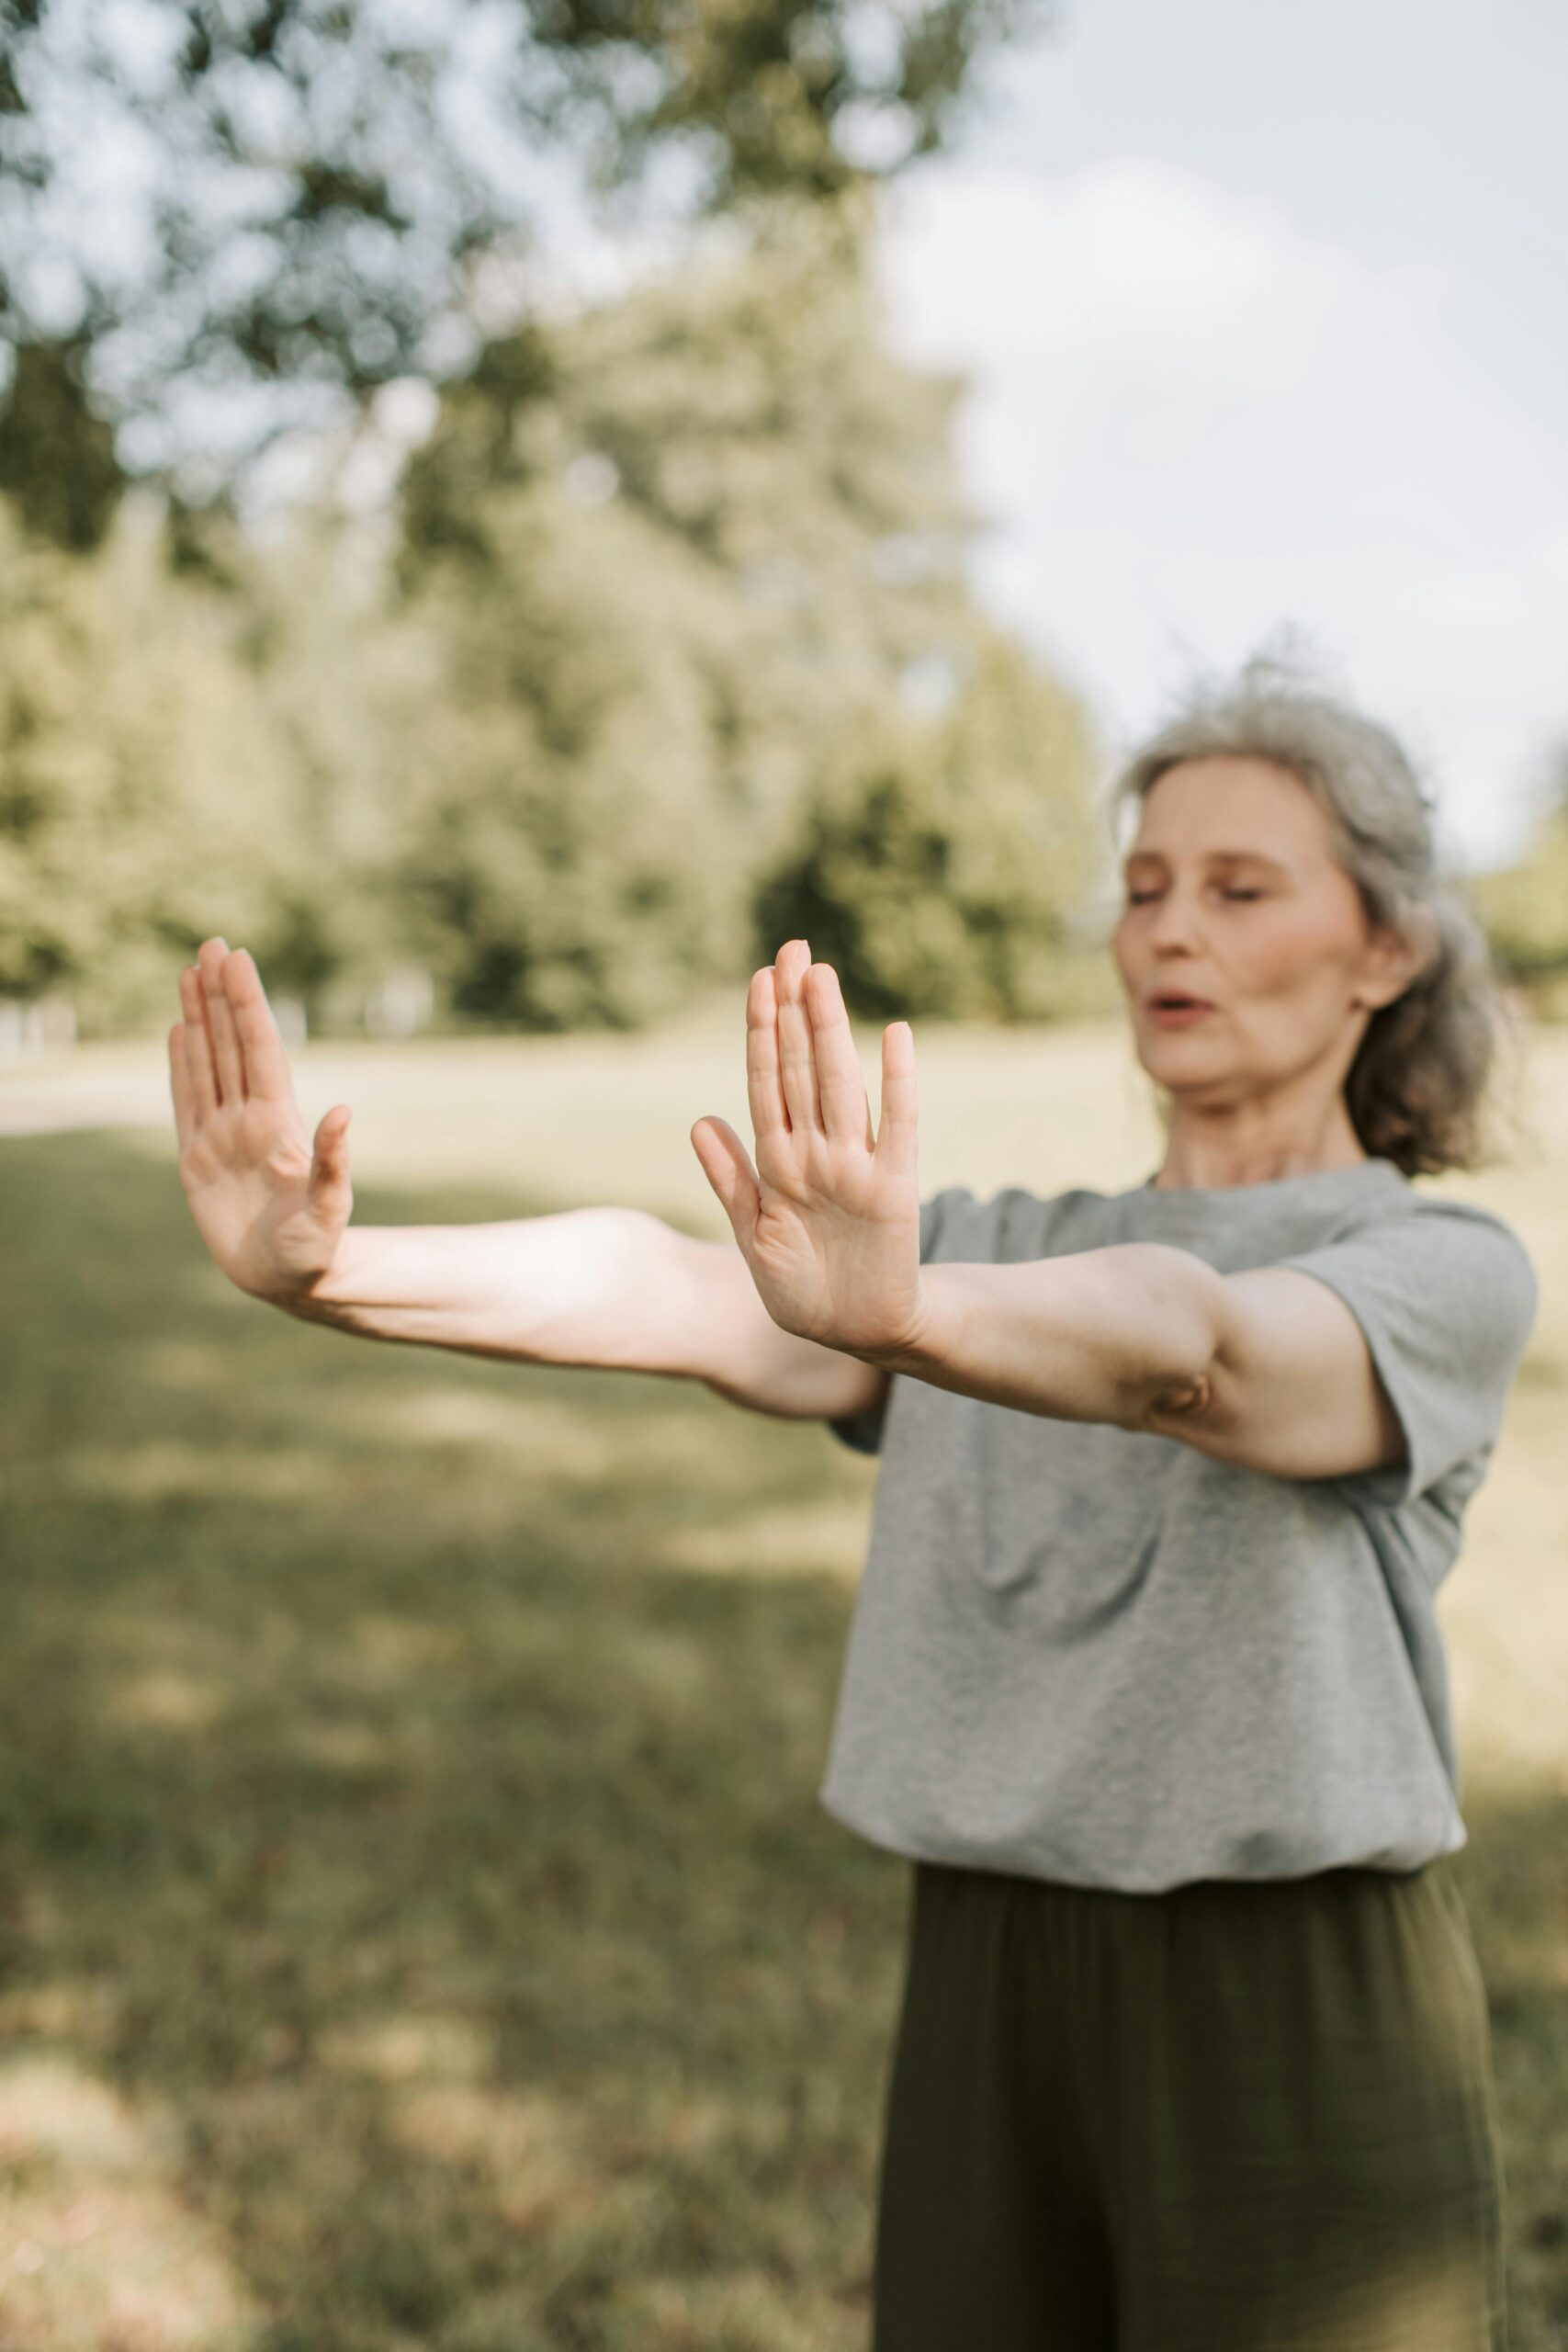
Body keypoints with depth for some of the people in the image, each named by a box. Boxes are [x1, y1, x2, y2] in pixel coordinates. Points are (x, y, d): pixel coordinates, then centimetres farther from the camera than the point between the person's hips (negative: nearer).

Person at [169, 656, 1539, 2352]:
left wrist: (899, 1313, -47)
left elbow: (1195, 1356, -27)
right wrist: (330, 1271, -26)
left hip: (1298, 2010, -3)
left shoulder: (1444, 1269, -5)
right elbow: (684, 1297, -10)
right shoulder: (992, 1254, 9)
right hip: (986, 1993, 4)